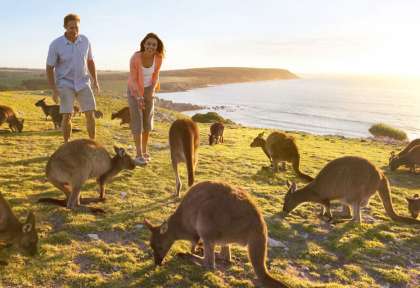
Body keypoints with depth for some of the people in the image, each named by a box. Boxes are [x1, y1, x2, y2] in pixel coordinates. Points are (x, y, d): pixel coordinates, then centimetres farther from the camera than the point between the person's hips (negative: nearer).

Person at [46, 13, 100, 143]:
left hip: (82, 83, 3)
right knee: (67, 116, -12)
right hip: (65, 84, -3)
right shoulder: (56, 44, -15)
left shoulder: (85, 40, -4)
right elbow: (49, 68, -9)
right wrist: (54, 90, -15)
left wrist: (95, 81, 5)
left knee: (90, 114, -6)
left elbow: (90, 61, 9)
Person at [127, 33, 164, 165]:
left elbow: (155, 75, -2)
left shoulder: (158, 58, -17)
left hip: (148, 90, 4)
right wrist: (139, 98, -28)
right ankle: (139, 155, -7)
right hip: (134, 90, -4)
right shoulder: (135, 58, -28)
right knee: (137, 121, -10)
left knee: (147, 121, 5)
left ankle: (144, 151, 20)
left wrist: (152, 91, -15)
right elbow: (133, 79, -21)